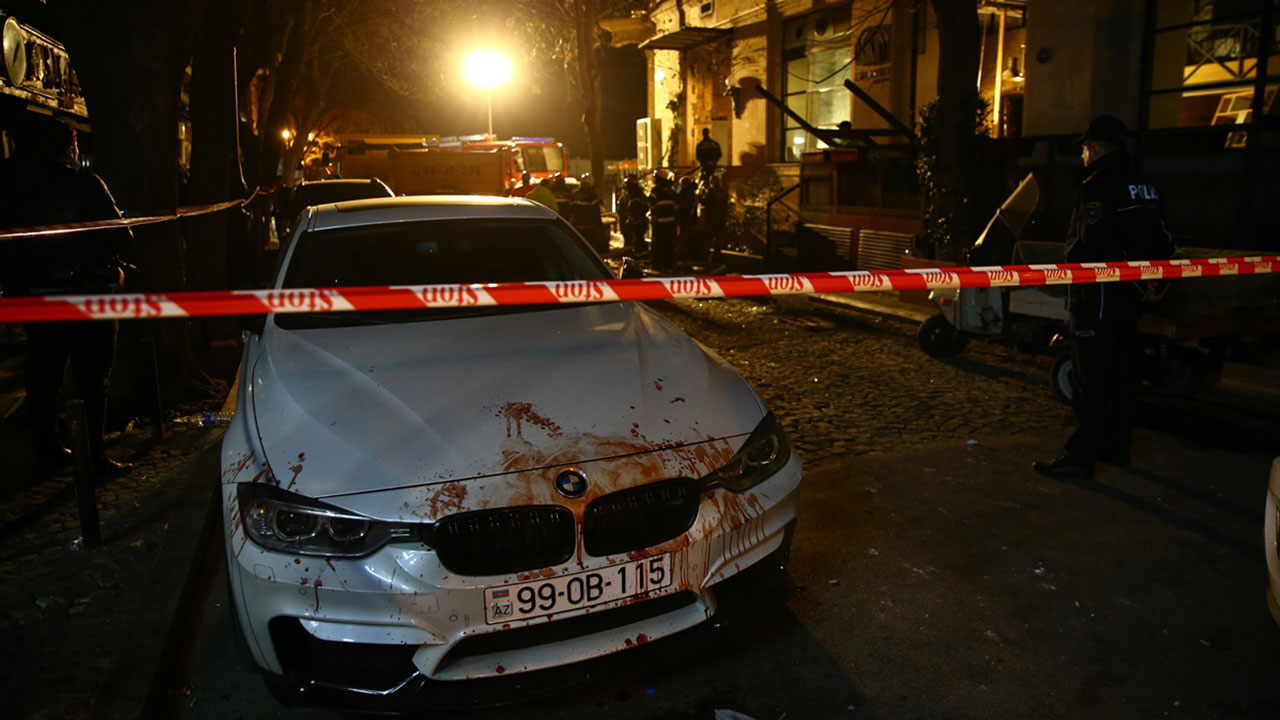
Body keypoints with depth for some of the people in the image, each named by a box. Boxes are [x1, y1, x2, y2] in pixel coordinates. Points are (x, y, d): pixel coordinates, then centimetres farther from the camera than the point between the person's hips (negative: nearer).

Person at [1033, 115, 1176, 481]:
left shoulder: (1099, 186, -16)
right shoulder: (1144, 185, 12)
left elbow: (1089, 247, -24)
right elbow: (1164, 243, 15)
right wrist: (1145, 281, 18)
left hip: (1097, 299, -9)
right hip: (1128, 300, 9)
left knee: (1091, 380, -7)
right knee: (1120, 375, 17)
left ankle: (1081, 457, -3)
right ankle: (1116, 446, 27)